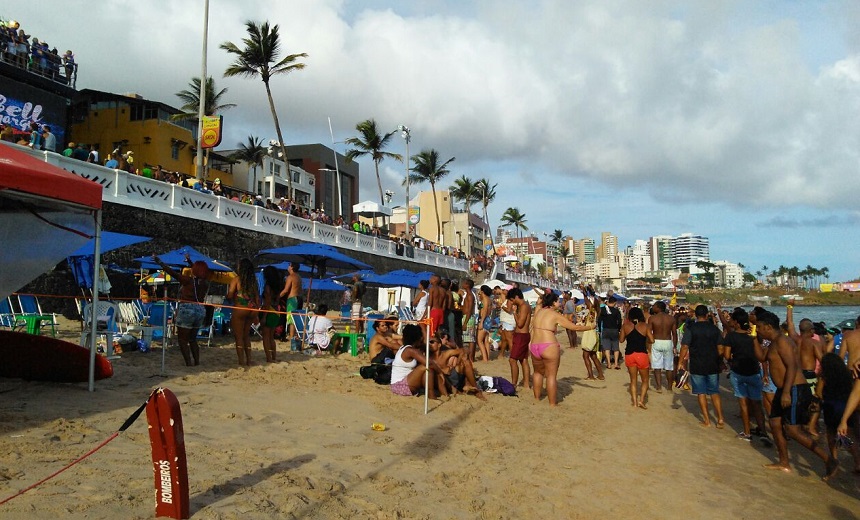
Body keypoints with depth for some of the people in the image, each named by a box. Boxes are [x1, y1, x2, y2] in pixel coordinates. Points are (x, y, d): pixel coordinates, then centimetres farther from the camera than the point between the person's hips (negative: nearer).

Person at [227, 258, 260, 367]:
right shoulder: (253, 281, 8)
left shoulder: (236, 279, -6)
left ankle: (242, 362, 1)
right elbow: (257, 298, 8)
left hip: (240, 309, -5)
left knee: (239, 337, 4)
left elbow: (230, 296, -12)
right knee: (246, 335, 18)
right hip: (252, 310, 5)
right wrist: (256, 313, 13)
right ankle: (248, 361, 19)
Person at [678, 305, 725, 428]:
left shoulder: (690, 328, -8)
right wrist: (719, 362, 16)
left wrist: (680, 362, -4)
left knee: (701, 392, 6)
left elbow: (685, 347, -13)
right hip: (713, 365, 3)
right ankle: (720, 419, 8)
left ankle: (706, 420, 9)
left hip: (697, 366, -3)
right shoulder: (714, 328, 1)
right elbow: (720, 348, 3)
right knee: (715, 392, 12)